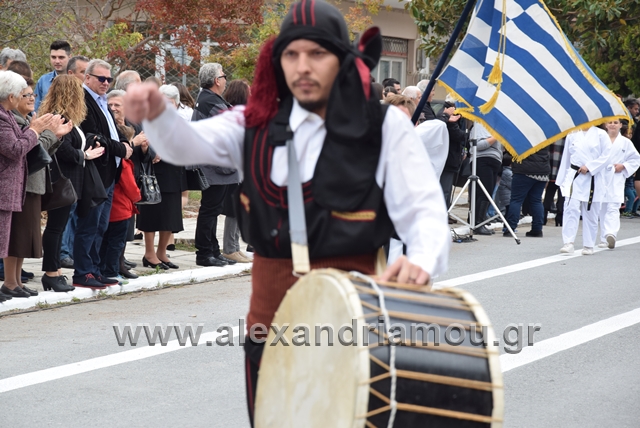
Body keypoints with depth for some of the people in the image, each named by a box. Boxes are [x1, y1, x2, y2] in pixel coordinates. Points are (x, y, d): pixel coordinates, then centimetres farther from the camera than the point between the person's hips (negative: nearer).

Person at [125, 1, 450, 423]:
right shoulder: (257, 123, 4)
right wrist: (158, 114, -32)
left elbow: (424, 210, -10)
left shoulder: (384, 126, -7)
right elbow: (190, 144, -9)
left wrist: (422, 259, -32)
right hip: (270, 301, 4)